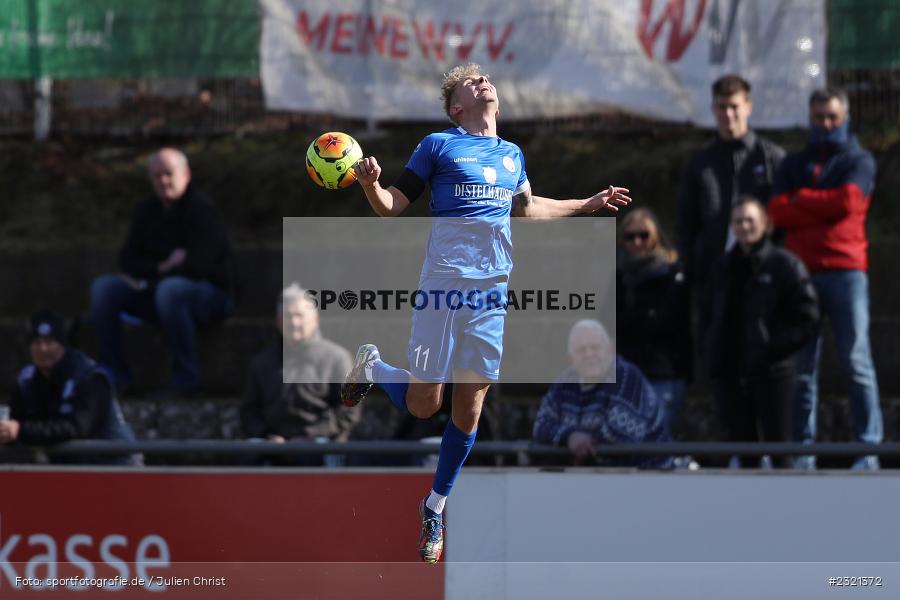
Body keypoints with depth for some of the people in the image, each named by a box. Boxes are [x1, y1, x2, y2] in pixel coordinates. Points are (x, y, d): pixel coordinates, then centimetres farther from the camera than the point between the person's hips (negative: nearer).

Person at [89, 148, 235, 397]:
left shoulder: (204, 211, -11)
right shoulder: (146, 213, 12)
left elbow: (197, 266, -19)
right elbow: (128, 260, 7)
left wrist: (147, 280, -13)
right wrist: (161, 267, -14)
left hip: (212, 294, -7)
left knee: (170, 289, -41)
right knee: (102, 287, -13)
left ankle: (186, 380, -33)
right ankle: (116, 374, -15)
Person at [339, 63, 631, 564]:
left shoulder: (513, 156, 16)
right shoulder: (438, 146, 0)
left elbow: (525, 206, 35)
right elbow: (394, 204, 1)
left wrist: (589, 205, 40)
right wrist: (370, 183, -20)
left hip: (493, 295, 4)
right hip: (443, 290, -4)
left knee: (469, 410, 4)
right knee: (423, 405, -5)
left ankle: (436, 507, 20)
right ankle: (372, 367, 26)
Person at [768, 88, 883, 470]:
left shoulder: (859, 161, 11)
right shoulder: (794, 164, 20)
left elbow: (848, 200, -7)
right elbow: (778, 211, 4)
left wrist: (801, 199, 3)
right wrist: (824, 208, -5)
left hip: (845, 270, -3)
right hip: (800, 270, 3)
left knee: (856, 360, -8)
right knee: (801, 365, -1)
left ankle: (868, 448, -10)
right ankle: (803, 449, 1)